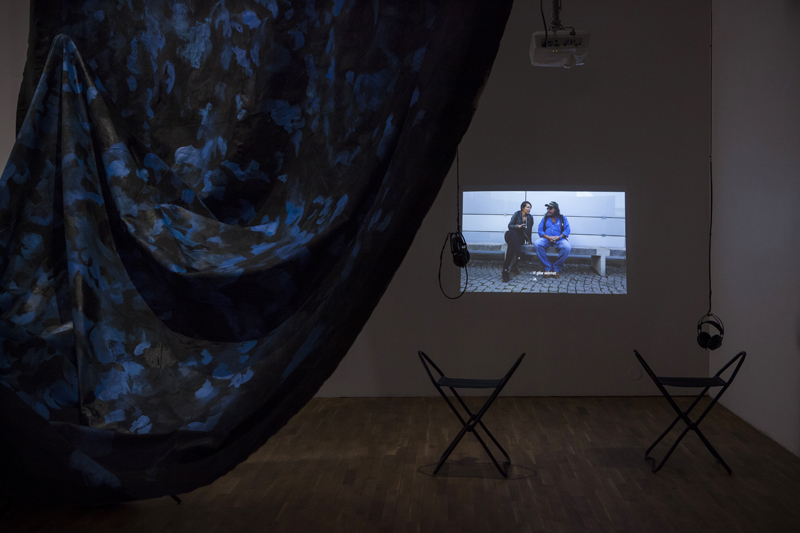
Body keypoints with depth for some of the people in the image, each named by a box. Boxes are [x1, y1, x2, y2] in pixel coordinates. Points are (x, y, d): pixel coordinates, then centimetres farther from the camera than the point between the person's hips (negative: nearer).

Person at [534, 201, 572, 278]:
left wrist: (559, 237, -16)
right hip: (546, 239, 1)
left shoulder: (563, 218, 14)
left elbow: (567, 230, 2)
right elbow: (540, 230, 6)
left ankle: (555, 268, -19)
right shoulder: (545, 218, 18)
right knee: (537, 244, -33)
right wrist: (547, 237, -14)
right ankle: (548, 268, -24)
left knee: (567, 247, -35)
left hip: (559, 239, -1)